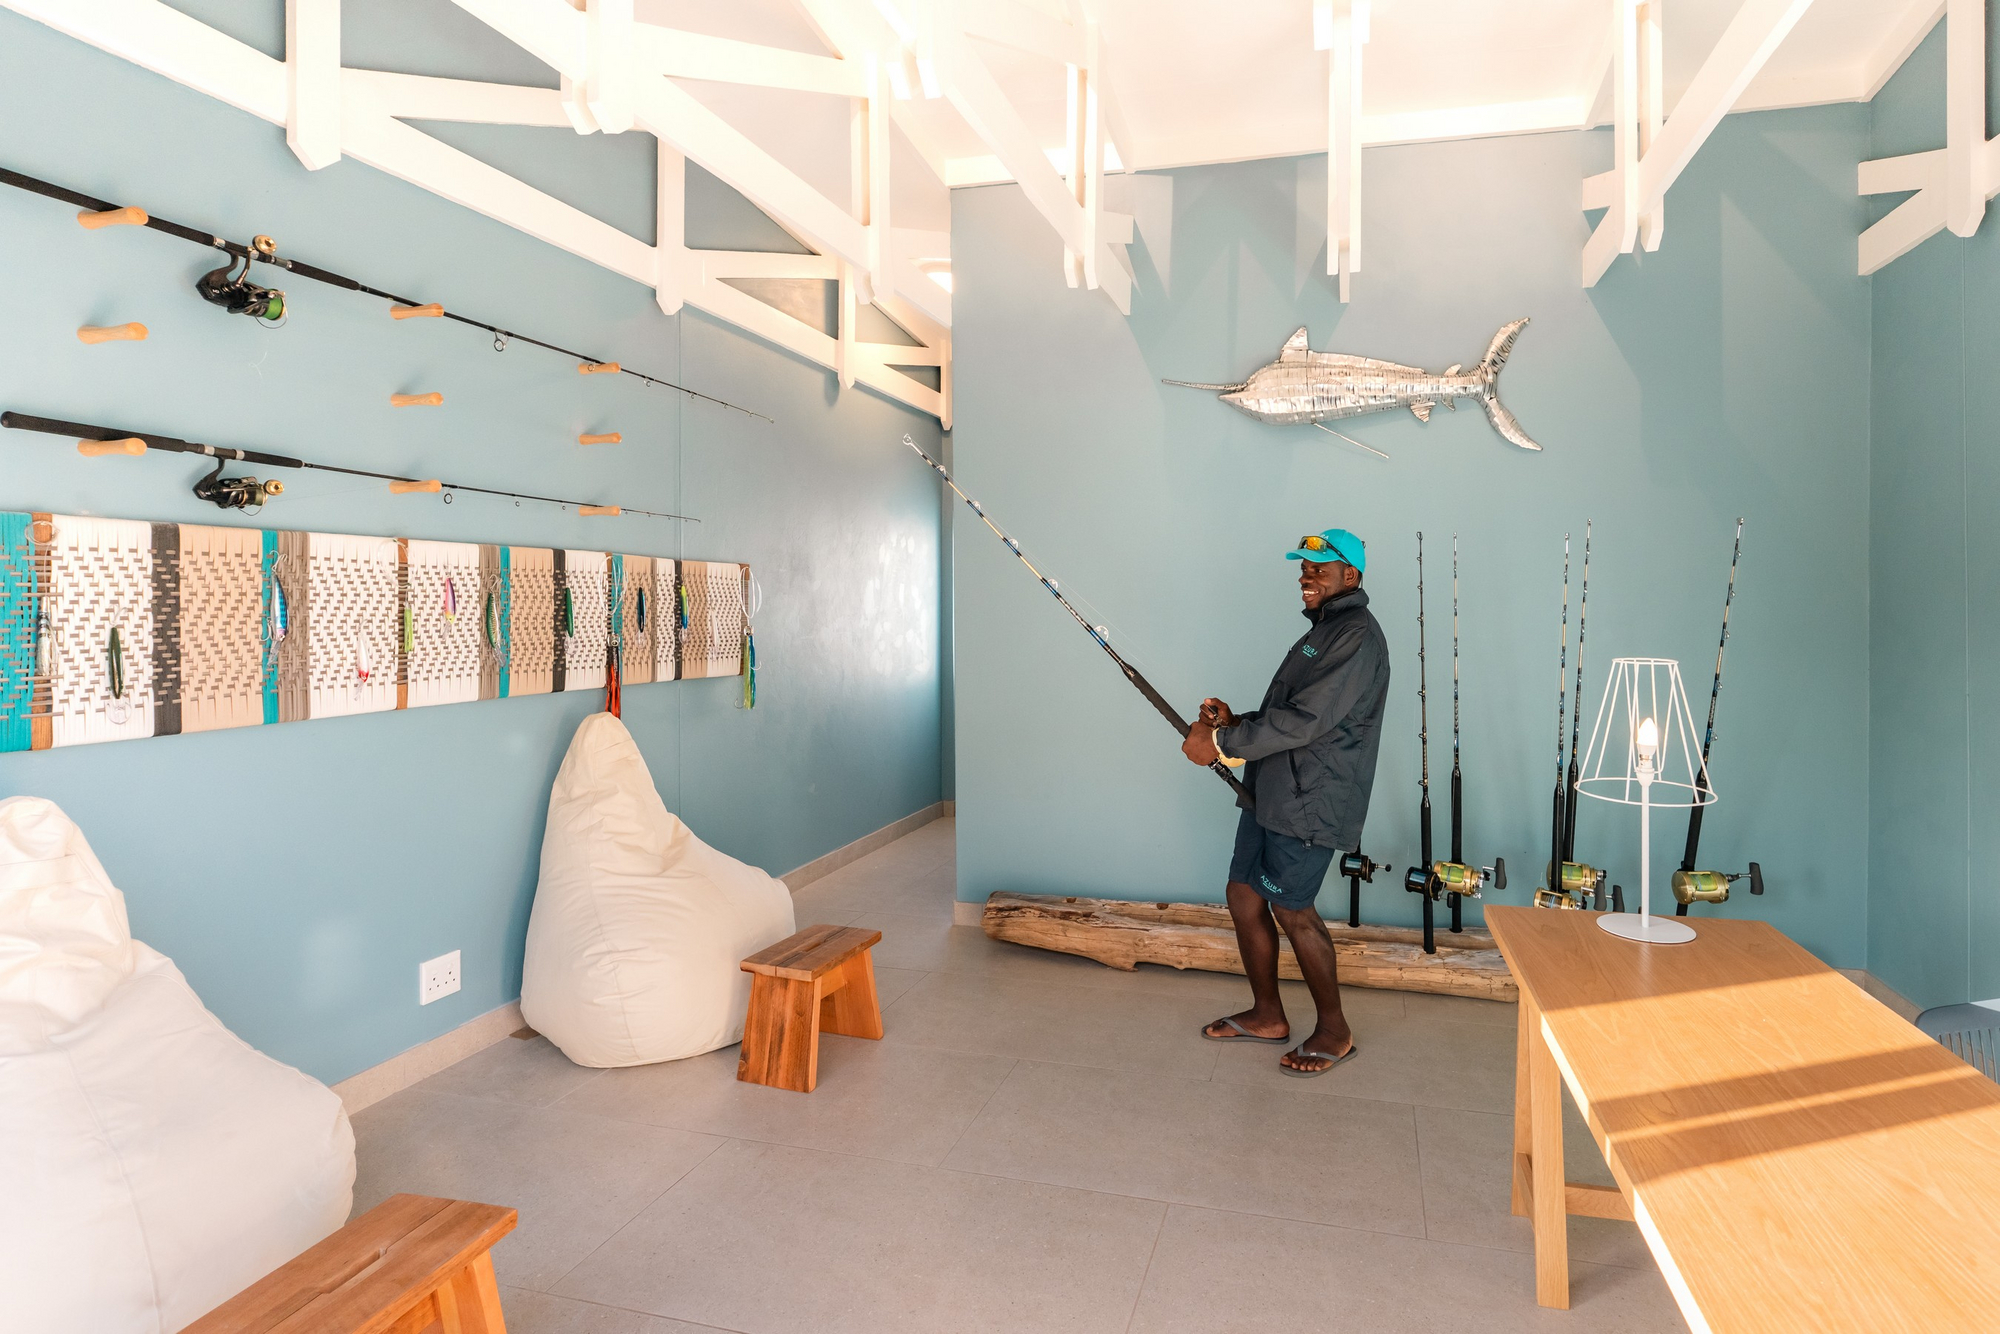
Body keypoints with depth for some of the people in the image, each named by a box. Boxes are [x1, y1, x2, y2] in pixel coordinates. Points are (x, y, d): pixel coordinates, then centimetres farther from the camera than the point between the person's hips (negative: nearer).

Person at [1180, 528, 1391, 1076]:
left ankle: (1335, 1030, 17)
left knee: (1291, 908, -2)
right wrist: (1235, 722, 4)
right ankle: (1267, 1014, 27)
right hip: (1272, 791, 10)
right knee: (1244, 896, 11)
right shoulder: (1323, 631, 20)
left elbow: (1305, 719, -23)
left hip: (1311, 800, -10)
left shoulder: (1357, 635, -14)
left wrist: (1222, 743, -18)